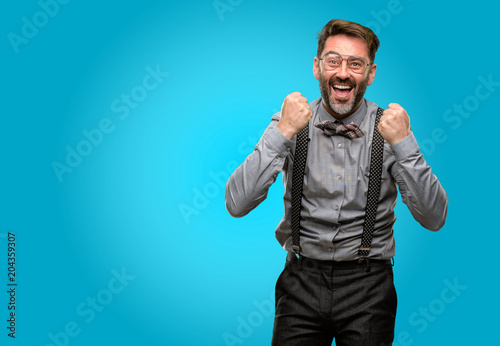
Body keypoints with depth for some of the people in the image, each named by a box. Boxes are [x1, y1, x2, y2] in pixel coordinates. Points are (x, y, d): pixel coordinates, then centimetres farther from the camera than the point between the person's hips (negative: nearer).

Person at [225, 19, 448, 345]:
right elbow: (236, 205, -14)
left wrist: (403, 144, -22)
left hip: (368, 285, 0)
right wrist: (281, 134, -22)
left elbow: (434, 219, -11)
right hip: (302, 281, 1)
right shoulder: (291, 123, -5)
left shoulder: (389, 127, -5)